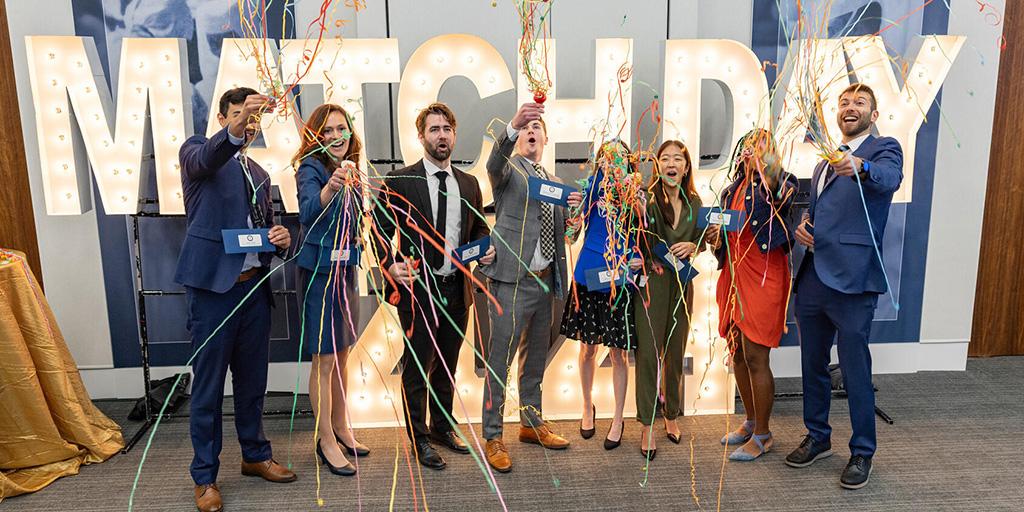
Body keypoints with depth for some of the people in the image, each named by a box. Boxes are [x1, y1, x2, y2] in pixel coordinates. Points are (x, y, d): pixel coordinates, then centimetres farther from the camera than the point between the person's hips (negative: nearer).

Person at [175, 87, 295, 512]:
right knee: (208, 385, 3)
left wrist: (281, 238, 0)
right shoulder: (197, 151, 1)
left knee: (253, 380, 15)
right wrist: (234, 131, -45)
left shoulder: (260, 174, 19)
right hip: (213, 285, -6)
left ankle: (255, 455, 31)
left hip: (254, 286, 6)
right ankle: (204, 476, 16)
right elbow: (205, 159, -25)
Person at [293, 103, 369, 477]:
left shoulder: (349, 170, 7)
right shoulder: (311, 168, -13)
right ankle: (326, 441, 13)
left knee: (341, 354, 16)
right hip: (319, 270, -7)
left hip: (346, 270, 7)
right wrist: (331, 186, -50)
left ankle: (340, 427, 30)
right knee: (324, 358, 0)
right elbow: (308, 212, -35)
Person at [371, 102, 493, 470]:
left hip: (457, 288, 5)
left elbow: (479, 227, 18)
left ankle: (444, 426, 36)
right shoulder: (399, 181, -5)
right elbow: (381, 228, -6)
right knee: (418, 366, 5)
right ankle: (419, 437, 23)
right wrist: (391, 264, -22)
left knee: (447, 364, 18)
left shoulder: (469, 184, 9)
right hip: (418, 287, -5)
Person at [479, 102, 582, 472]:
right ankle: (493, 437, 7)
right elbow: (494, 162, -27)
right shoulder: (509, 169, -1)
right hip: (512, 279, -7)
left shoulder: (554, 181, 19)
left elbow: (560, 231, 18)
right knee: (500, 359, -3)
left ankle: (531, 423, 33)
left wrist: (571, 207, -2)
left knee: (536, 356, 18)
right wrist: (513, 125, -44)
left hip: (544, 280, 7)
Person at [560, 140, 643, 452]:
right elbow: (573, 233, 0)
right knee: (587, 347, 12)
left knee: (618, 351, 6)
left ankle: (618, 419, 22)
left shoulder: (637, 194, 3)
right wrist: (574, 224, -20)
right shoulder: (592, 188, 2)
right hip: (588, 276, 1)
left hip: (621, 280, 0)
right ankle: (587, 407, 35)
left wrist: (639, 259, -9)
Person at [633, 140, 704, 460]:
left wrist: (691, 246, -6)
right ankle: (647, 427, 8)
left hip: (681, 285, 4)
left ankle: (671, 415, 31)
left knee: (675, 353, 13)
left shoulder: (694, 203, 6)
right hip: (651, 283, -4)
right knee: (649, 353, -3)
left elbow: (700, 240, 15)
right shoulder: (646, 199, -9)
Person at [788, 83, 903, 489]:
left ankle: (862, 452, 20)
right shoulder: (826, 159, 20)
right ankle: (817, 438, 33)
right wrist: (803, 224, 4)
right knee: (813, 365, 16)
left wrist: (860, 167, -47)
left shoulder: (884, 148, -2)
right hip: (812, 277, 7)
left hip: (851, 278, -7)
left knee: (855, 371, 2)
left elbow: (889, 179, -25)